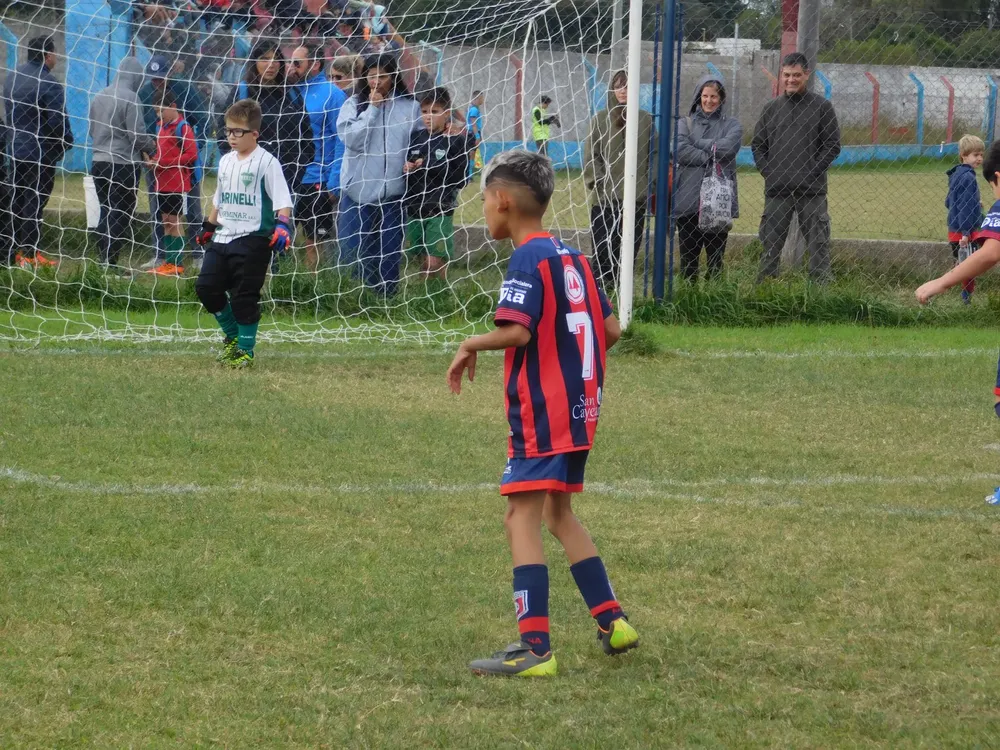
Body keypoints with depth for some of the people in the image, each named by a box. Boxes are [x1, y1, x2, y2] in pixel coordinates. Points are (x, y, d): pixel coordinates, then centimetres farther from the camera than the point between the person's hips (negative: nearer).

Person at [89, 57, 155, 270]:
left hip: (99, 162, 7)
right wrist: (151, 148, 4)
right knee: (120, 215, -2)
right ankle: (111, 262, -6)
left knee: (105, 212, 14)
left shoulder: (99, 97, 10)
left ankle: (105, 260, 17)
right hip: (123, 164, -7)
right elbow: (137, 134, -15)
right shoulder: (130, 98, -13)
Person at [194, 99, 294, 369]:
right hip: (223, 237, 7)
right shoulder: (226, 162, 13)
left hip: (252, 239, -7)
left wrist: (282, 225, -29)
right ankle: (232, 336, 22)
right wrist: (208, 227, 27)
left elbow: (283, 200, -15)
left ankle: (245, 350, 9)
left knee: (245, 297, -5)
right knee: (206, 286, 2)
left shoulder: (266, 162, -10)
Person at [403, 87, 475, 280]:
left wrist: (430, 167, -16)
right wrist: (407, 169, -6)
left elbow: (461, 180, -9)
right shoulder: (415, 137, 8)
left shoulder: (457, 141, -6)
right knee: (423, 264, 9)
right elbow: (405, 166, 18)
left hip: (440, 210, -5)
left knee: (434, 263, -12)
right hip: (414, 209, 5)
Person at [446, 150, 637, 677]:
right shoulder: (571, 257, 12)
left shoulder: (528, 260, -13)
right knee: (558, 513, 23)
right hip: (579, 406, 9)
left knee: (521, 517, -10)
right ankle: (613, 623, 26)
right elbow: (610, 328, 13)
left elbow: (516, 331, -26)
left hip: (541, 413, -9)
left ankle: (534, 649, -18)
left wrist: (472, 345, -9)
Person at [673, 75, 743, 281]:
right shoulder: (685, 124, 11)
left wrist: (697, 144, -5)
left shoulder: (731, 125, 11)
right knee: (688, 256, 1)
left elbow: (729, 147, -9)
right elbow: (680, 150, -7)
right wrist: (710, 159, -10)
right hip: (688, 200, 0)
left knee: (716, 256, 2)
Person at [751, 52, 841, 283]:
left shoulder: (821, 106, 2)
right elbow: (758, 144, 14)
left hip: (812, 190, -3)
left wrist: (813, 171, -9)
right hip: (776, 190, 3)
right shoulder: (771, 108, 11)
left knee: (818, 242, -3)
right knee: (770, 243, 6)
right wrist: (767, 171, 0)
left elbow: (832, 145, 0)